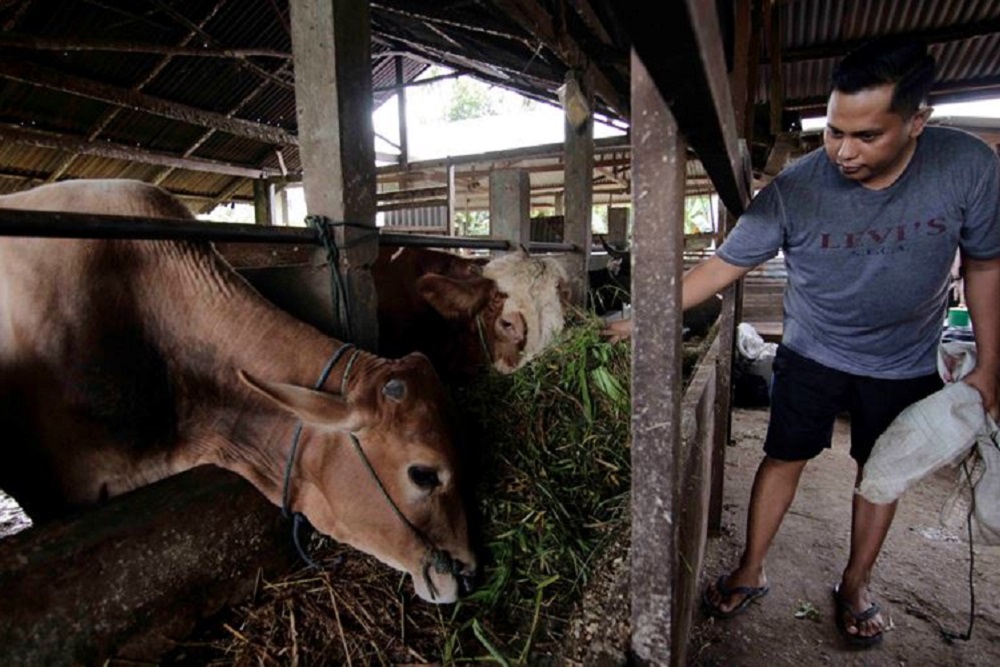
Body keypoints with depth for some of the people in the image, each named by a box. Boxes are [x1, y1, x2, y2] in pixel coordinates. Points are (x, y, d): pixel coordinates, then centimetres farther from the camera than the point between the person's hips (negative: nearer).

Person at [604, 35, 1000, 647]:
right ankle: (751, 571, 24)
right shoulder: (792, 191, -25)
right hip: (812, 355, -1)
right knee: (785, 458, 6)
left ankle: (856, 583, 36)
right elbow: (724, 265, -19)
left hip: (905, 366, 2)